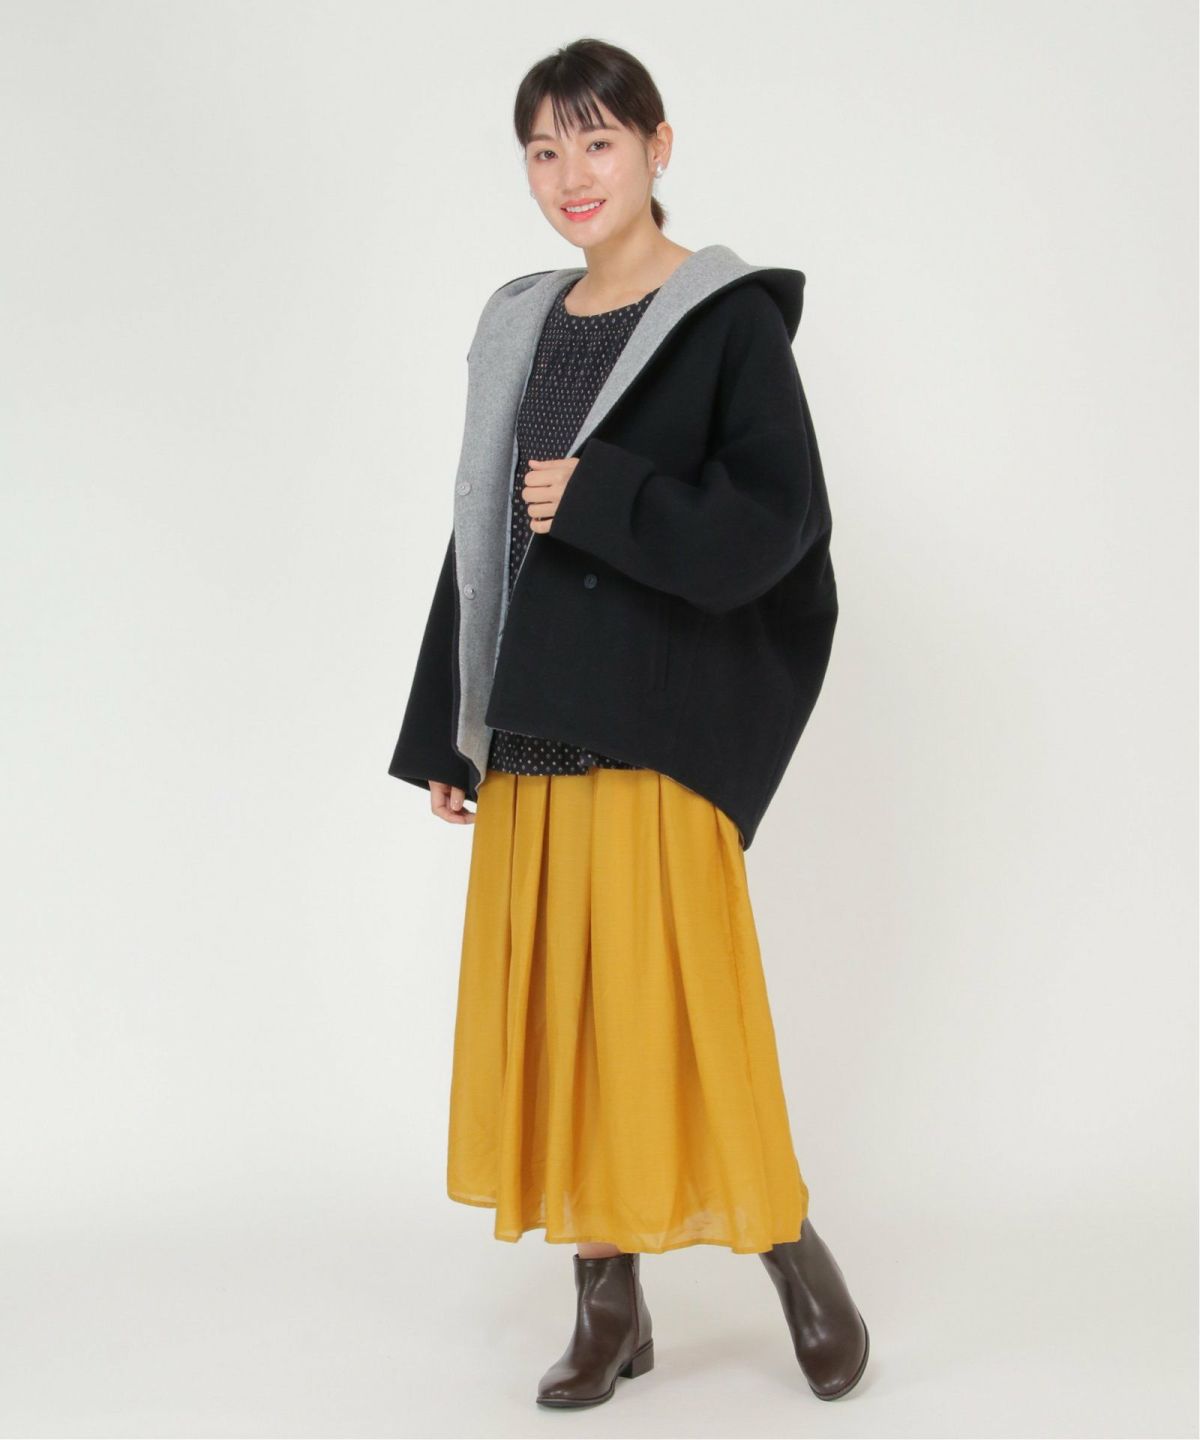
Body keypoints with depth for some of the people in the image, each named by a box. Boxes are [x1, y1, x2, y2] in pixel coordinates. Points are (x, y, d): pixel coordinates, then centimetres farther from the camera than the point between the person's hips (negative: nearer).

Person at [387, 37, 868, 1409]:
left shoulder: (729, 317, -2)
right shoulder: (521, 327, 15)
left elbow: (785, 517, -10)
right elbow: (480, 537, 15)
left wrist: (601, 501, -15)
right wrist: (446, 734, 13)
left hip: (661, 726, -6)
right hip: (531, 730, 6)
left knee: (670, 1004, -4)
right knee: (554, 1010, 7)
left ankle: (797, 1257, 20)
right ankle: (610, 1306, 20)